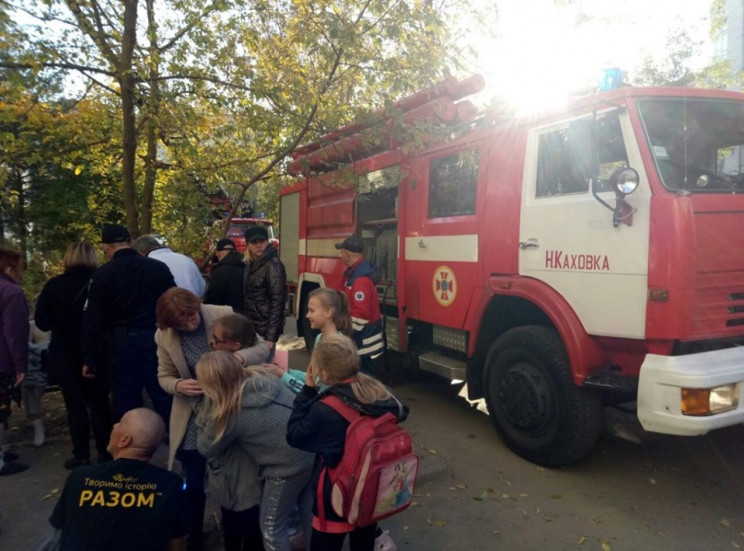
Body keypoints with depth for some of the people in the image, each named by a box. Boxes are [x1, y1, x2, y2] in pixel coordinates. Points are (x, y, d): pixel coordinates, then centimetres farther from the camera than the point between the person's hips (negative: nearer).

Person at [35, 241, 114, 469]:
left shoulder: (54, 285, -7)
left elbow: (42, 322, -4)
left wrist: (61, 324, 14)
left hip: (65, 355, -1)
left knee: (75, 405, 9)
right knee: (99, 402, 14)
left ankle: (81, 455, 13)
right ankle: (105, 451, 18)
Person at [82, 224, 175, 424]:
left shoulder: (101, 275, -7)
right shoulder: (159, 268, 1)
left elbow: (93, 321, -6)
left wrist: (89, 359, 2)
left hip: (121, 345, -2)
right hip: (157, 341, 2)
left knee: (127, 407, 9)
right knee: (165, 401, 9)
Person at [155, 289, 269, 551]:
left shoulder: (223, 315, -18)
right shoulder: (163, 336, -11)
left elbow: (263, 347, -16)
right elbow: (164, 376, 1)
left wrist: (237, 357, -37)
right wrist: (178, 385, -23)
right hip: (191, 415, 1)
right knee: (193, 481, 12)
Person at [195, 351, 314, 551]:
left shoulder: (229, 413, -15)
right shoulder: (263, 376, -1)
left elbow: (206, 448, 2)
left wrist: (205, 417, 10)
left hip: (288, 468, -7)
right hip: (313, 453, 7)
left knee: (272, 529, 18)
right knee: (311, 517, 25)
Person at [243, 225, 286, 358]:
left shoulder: (273, 265, -13)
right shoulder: (250, 264, 12)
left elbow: (277, 302, -17)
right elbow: (247, 298, 14)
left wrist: (271, 337, -21)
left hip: (265, 329, -8)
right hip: (251, 326, 8)